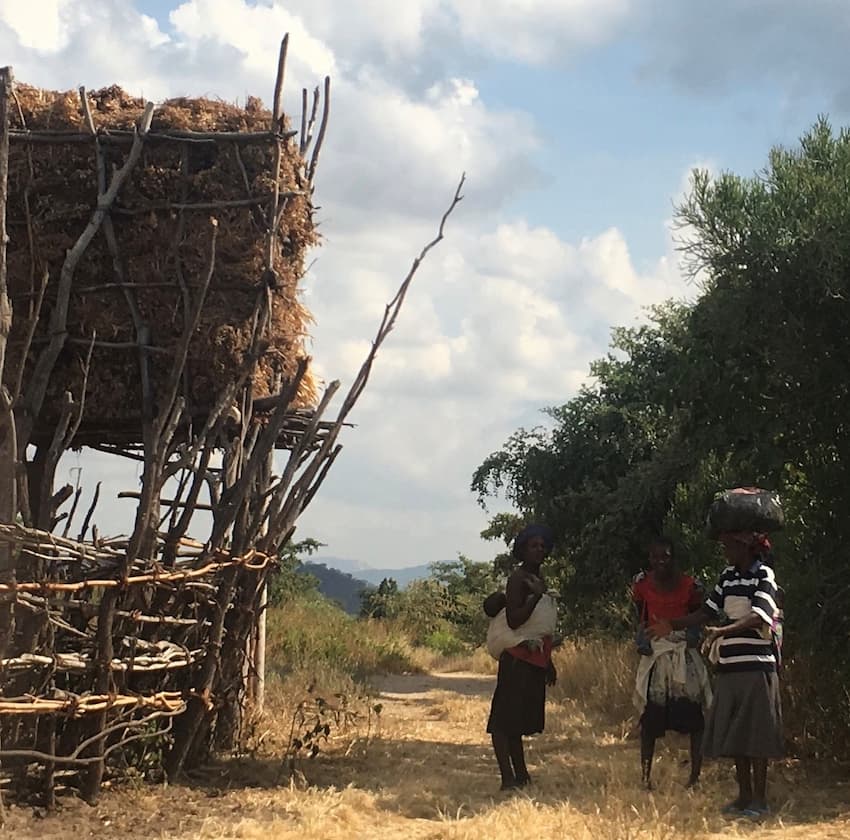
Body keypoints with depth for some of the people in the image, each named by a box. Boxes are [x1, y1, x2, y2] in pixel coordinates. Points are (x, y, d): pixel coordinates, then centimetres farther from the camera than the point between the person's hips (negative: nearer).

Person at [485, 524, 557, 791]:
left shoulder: (537, 580, 18)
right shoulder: (518, 579, -10)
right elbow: (514, 621, -21)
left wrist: (548, 662, 27)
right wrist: (536, 597, -29)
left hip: (534, 661, 9)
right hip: (518, 660, -9)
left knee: (518, 720, 13)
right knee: (504, 719, -8)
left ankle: (521, 776, 17)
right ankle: (508, 778, -12)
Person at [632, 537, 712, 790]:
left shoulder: (689, 586, -5)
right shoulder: (643, 584, 1)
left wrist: (695, 634, -10)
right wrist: (641, 638, -2)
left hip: (685, 654, -1)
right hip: (654, 654, 1)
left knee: (693, 715, -3)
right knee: (650, 717, 4)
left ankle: (695, 775, 5)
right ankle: (645, 774, 12)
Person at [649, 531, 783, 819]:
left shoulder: (764, 576, -7)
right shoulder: (728, 576, 13)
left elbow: (758, 617, -20)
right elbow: (708, 612, 17)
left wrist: (723, 631, -34)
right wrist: (672, 625, 7)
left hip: (756, 666, -7)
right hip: (729, 666, 7)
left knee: (756, 734, -4)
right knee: (733, 733, 9)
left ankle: (759, 800, 2)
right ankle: (744, 795, 18)